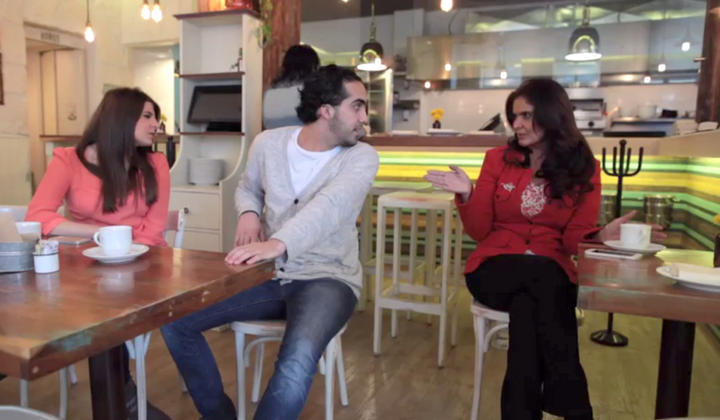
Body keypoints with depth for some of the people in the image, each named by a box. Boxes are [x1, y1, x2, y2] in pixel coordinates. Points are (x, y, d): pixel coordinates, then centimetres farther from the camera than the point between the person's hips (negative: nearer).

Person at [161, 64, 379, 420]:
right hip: (267, 274, 4)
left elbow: (330, 206, -29)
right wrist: (248, 213, -4)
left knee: (297, 361, -35)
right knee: (174, 319, -7)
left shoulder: (361, 157, -9)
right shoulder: (268, 143, 2)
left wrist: (278, 243, -47)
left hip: (327, 278, -4)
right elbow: (247, 188, 20)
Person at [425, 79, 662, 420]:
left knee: (526, 306, -36)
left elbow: (573, 238, 0)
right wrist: (467, 195, -15)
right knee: (544, 279, -34)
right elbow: (479, 232, 3)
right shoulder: (498, 159, 5)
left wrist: (601, 236, -22)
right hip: (495, 268, 0)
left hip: (553, 274, 0)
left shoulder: (583, 168, 4)